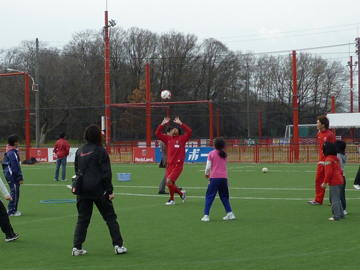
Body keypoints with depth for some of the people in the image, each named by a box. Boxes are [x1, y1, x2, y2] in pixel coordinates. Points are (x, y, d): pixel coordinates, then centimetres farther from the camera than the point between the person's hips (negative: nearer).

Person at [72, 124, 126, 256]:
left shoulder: (80, 151, 9)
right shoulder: (100, 150, -7)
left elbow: (77, 170, 14)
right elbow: (106, 173, -8)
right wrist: (110, 190, -5)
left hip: (82, 191, 4)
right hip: (98, 190, -4)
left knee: (82, 219, 9)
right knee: (110, 217, 4)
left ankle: (77, 247, 2)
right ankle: (118, 245, 3)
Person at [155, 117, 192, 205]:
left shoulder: (182, 139, 2)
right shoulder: (168, 138, 12)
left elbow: (189, 131, -12)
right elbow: (157, 133, 9)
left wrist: (180, 123, -11)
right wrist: (163, 124, 1)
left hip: (178, 165, -5)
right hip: (169, 164, 5)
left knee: (169, 181, -17)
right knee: (169, 184, 4)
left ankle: (171, 199, 2)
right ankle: (181, 193, 29)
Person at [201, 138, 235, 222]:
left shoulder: (211, 153, -3)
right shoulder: (223, 154, 10)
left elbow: (208, 167, -5)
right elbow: (224, 166, 14)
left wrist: (207, 174, 15)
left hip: (214, 177, -4)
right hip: (224, 177, 4)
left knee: (209, 196, 0)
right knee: (224, 196, 17)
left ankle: (206, 215, -6)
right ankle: (230, 213, 13)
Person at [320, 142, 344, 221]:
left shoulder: (328, 160, -13)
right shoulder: (336, 158, 15)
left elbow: (328, 172, -19)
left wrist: (325, 182, -14)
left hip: (334, 183, -9)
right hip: (340, 181, 9)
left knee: (334, 199, -6)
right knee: (337, 199, 18)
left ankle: (336, 216, -7)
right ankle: (341, 214, 23)